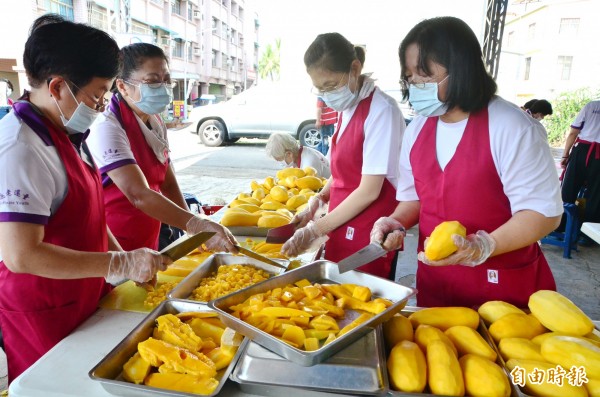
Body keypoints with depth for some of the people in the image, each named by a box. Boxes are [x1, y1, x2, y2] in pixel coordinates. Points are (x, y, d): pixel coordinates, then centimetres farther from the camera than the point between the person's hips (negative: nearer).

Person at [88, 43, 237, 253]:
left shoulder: (156, 124, 4)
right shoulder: (108, 128, -21)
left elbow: (168, 184, 5)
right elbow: (139, 195, -31)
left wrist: (193, 231, -7)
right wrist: (197, 224, -40)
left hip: (148, 243, 7)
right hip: (113, 250, -7)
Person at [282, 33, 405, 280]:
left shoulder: (381, 110, -18)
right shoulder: (346, 109, 7)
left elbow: (369, 191, -19)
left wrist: (315, 230, -14)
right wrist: (317, 201, 2)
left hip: (369, 239, -7)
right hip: (342, 230, 7)